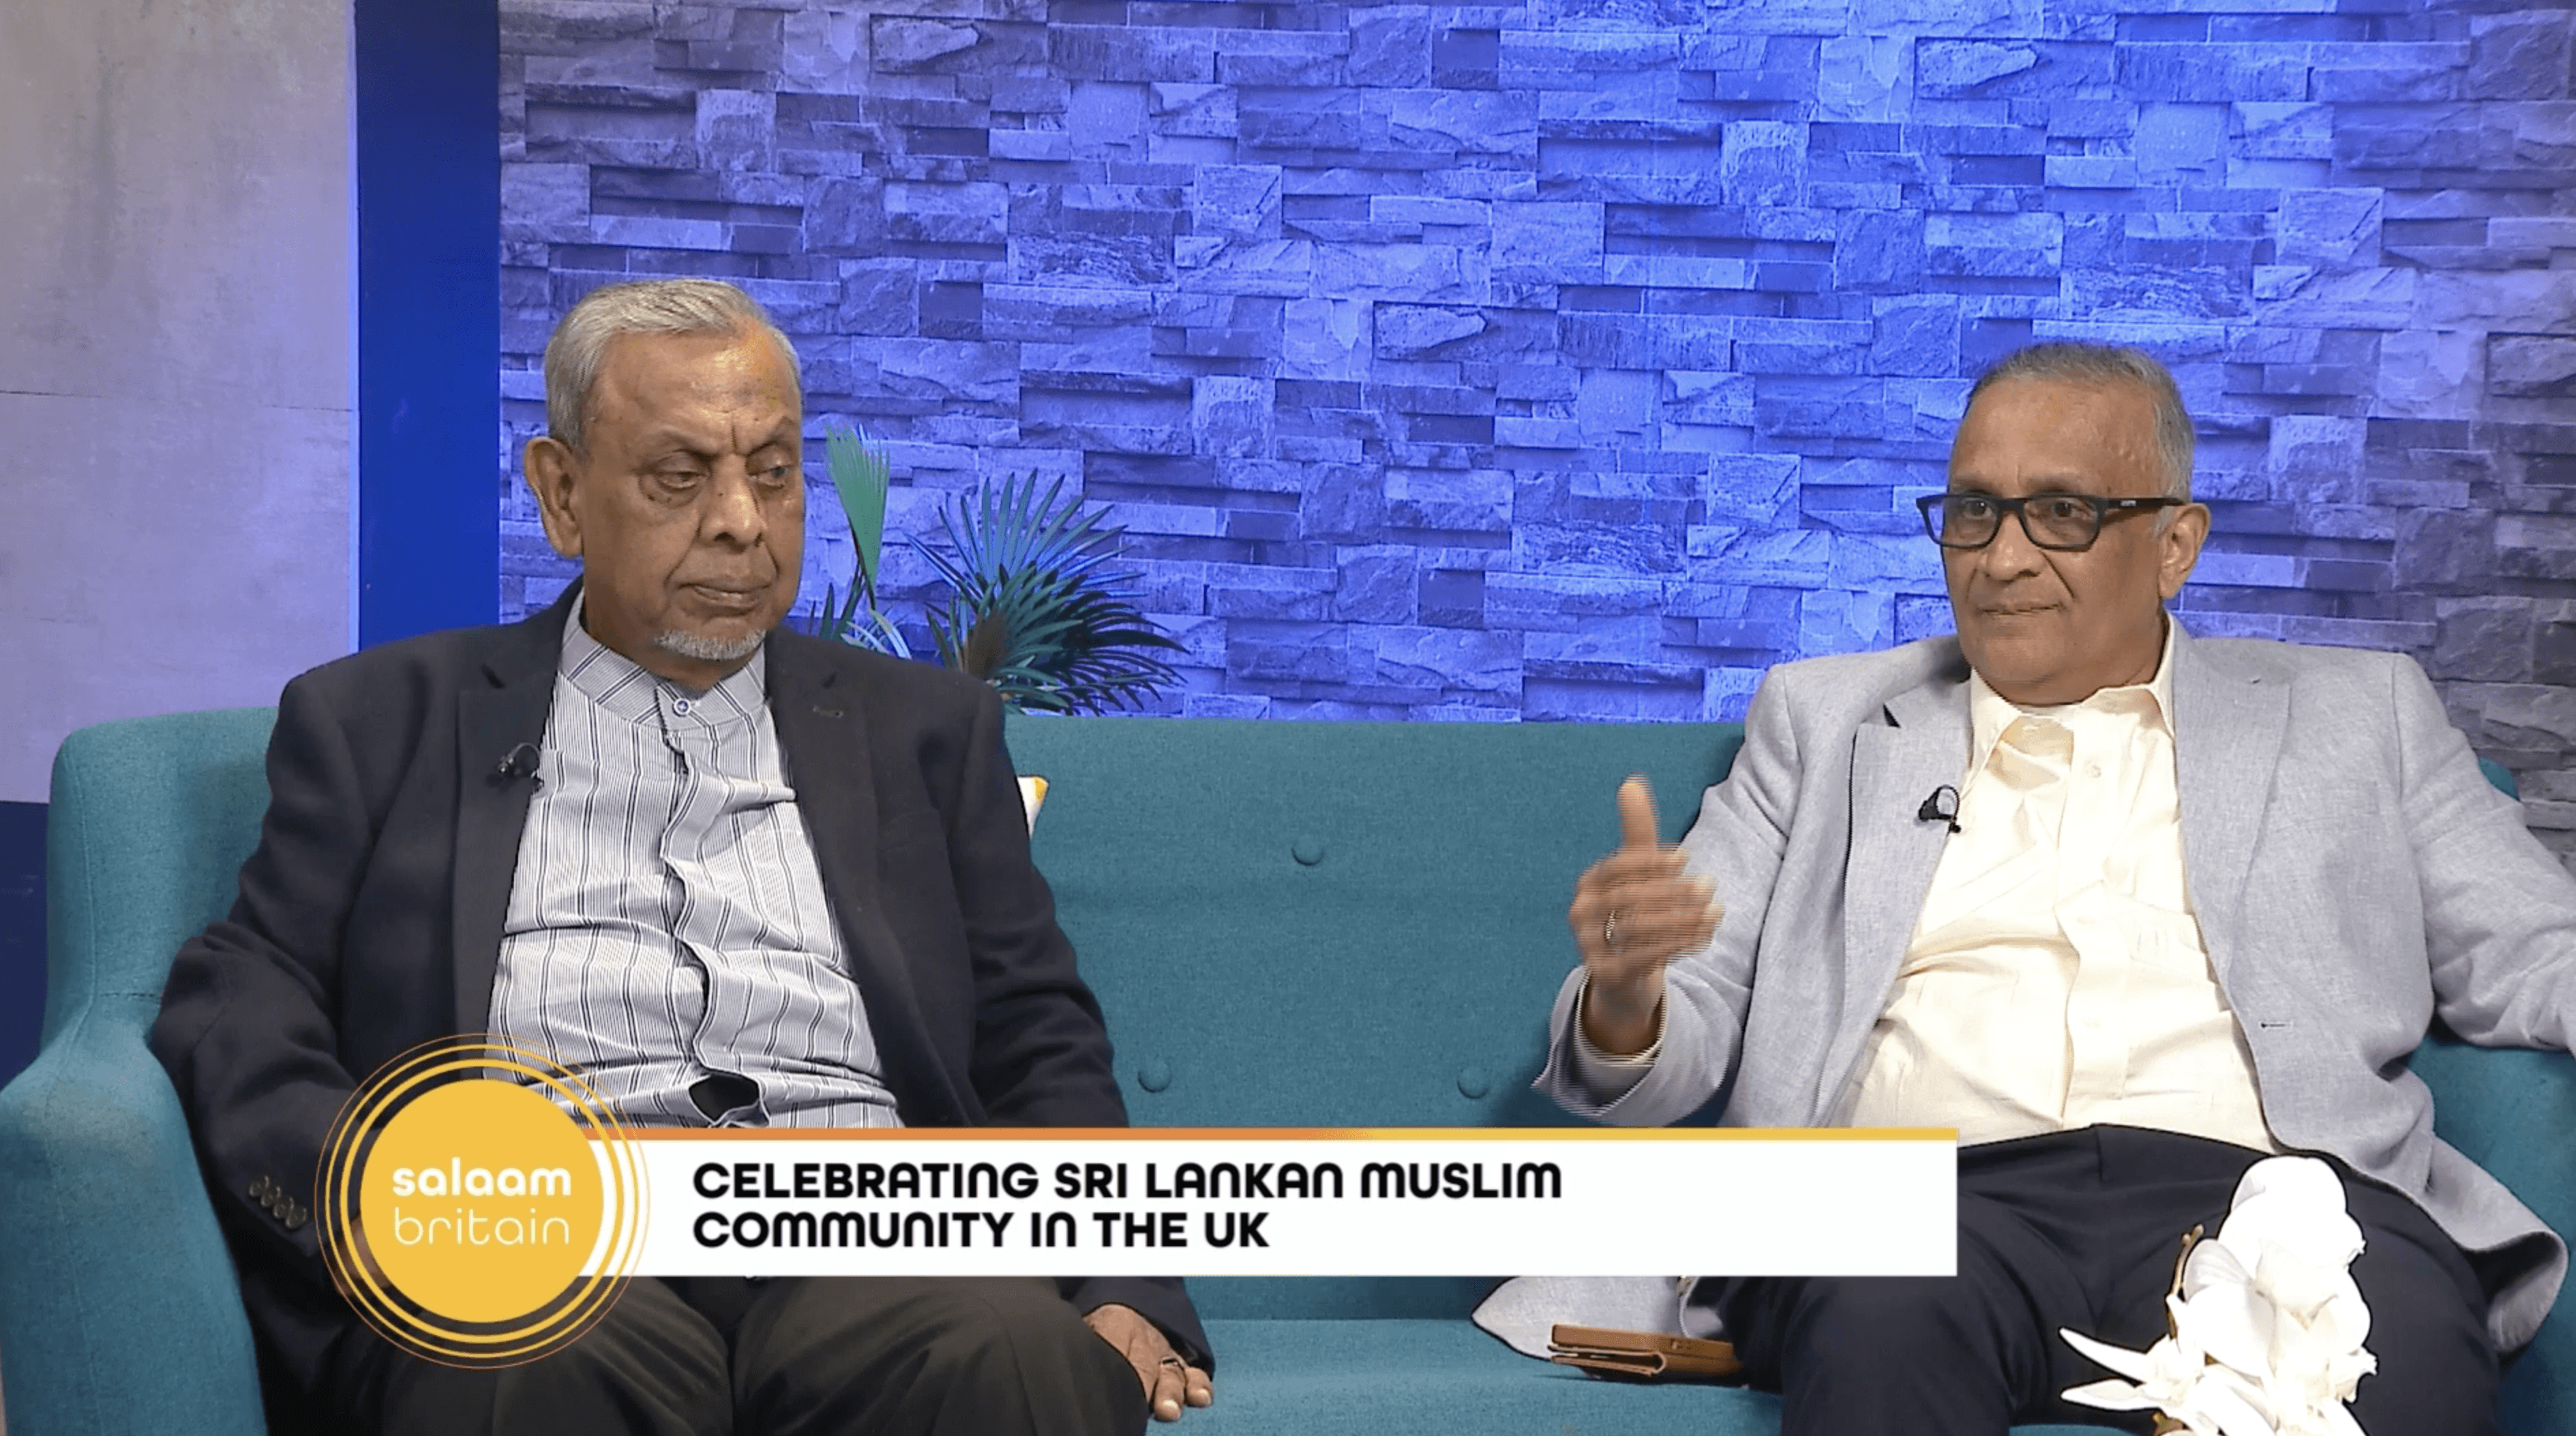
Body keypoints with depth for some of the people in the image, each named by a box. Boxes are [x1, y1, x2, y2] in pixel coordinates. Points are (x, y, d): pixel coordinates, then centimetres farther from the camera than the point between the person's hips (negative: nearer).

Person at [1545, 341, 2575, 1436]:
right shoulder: (1823, 721, 22)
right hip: (1925, 1186, 0)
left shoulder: (2351, 720, 23)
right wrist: (1626, 994, -8)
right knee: (1882, 1319, -37)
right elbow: (1680, 1037, 16)